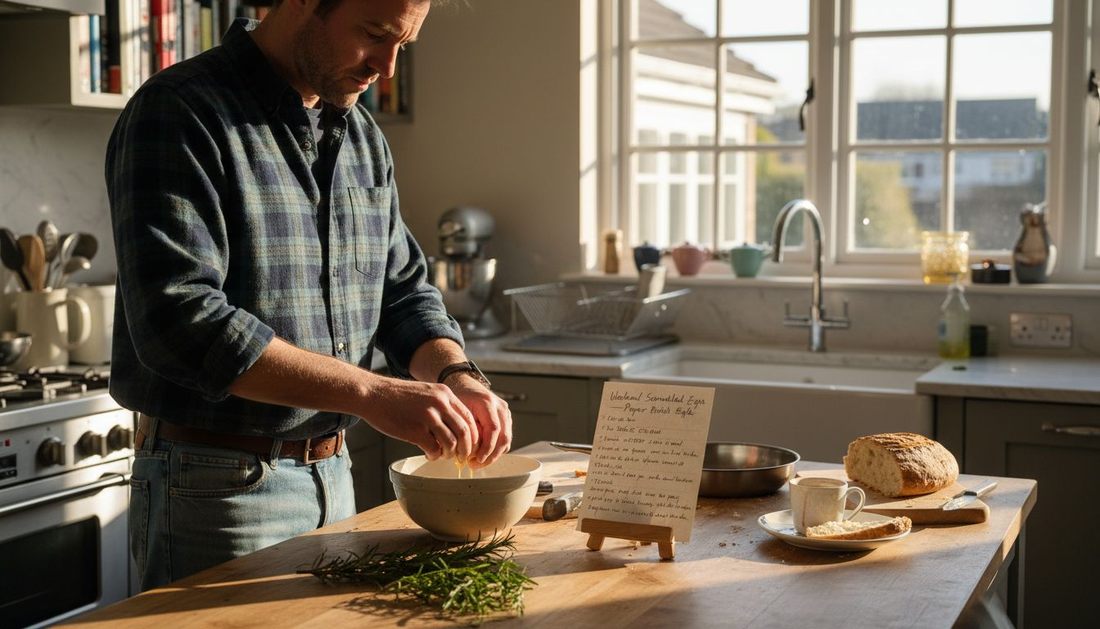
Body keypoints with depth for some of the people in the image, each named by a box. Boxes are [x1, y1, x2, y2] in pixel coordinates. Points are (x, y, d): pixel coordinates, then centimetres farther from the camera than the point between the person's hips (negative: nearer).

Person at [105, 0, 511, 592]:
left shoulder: (364, 137, 9)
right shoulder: (179, 115, -15)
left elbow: (404, 290, 12)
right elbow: (178, 322, -25)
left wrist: (456, 376, -10)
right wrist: (371, 393, -28)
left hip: (334, 476, 7)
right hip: (216, 491, -7)